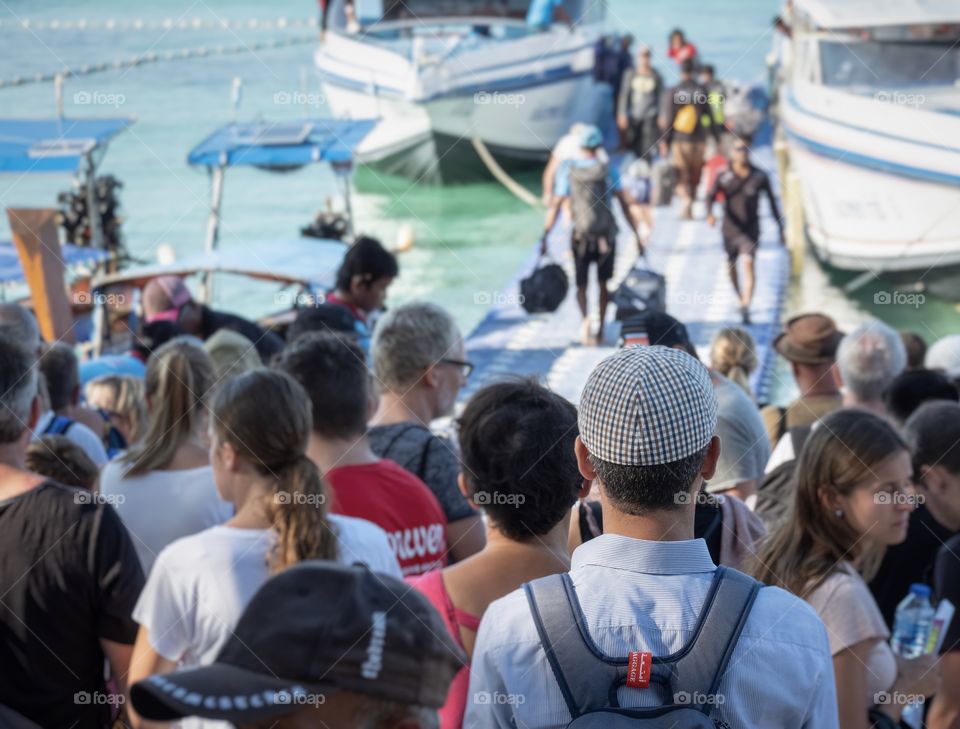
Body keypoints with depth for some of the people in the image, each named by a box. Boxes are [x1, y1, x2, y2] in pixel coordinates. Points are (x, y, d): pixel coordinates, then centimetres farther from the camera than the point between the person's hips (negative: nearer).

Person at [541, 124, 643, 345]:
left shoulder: (567, 170, -2)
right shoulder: (609, 170, -4)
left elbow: (556, 205, -5)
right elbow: (625, 204, -5)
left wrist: (544, 236, -1)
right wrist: (637, 236, 0)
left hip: (580, 235, 0)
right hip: (606, 235, 0)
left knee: (581, 284, 9)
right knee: (604, 284, 16)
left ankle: (585, 318, -17)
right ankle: (600, 329, 18)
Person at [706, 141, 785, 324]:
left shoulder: (760, 176, -3)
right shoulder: (723, 177, -4)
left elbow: (772, 202, 6)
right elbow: (711, 197, -14)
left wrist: (781, 229, 9)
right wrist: (709, 214, -36)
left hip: (750, 230, -2)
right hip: (730, 230, 2)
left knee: (748, 265, -18)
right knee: (731, 268, 14)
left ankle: (746, 309, -24)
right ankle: (742, 300, 39)